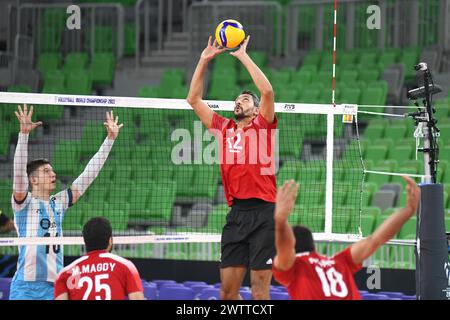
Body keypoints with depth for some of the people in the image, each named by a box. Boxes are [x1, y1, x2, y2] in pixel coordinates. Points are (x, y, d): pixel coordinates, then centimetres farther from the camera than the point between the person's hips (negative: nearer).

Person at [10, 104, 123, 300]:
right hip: (26, 287, -5)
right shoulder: (24, 203, -1)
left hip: (55, 287, 5)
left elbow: (88, 175, 15)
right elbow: (19, 171, -17)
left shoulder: (58, 203, 13)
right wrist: (24, 133, -29)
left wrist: (110, 139, 12)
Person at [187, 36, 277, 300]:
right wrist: (204, 60, 14)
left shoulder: (263, 126, 4)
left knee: (260, 289, -5)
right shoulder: (224, 128, 16)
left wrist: (243, 56, -6)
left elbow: (267, 91, -11)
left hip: (263, 212, -5)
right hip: (236, 213, 5)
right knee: (228, 290, 3)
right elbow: (194, 99, 20)